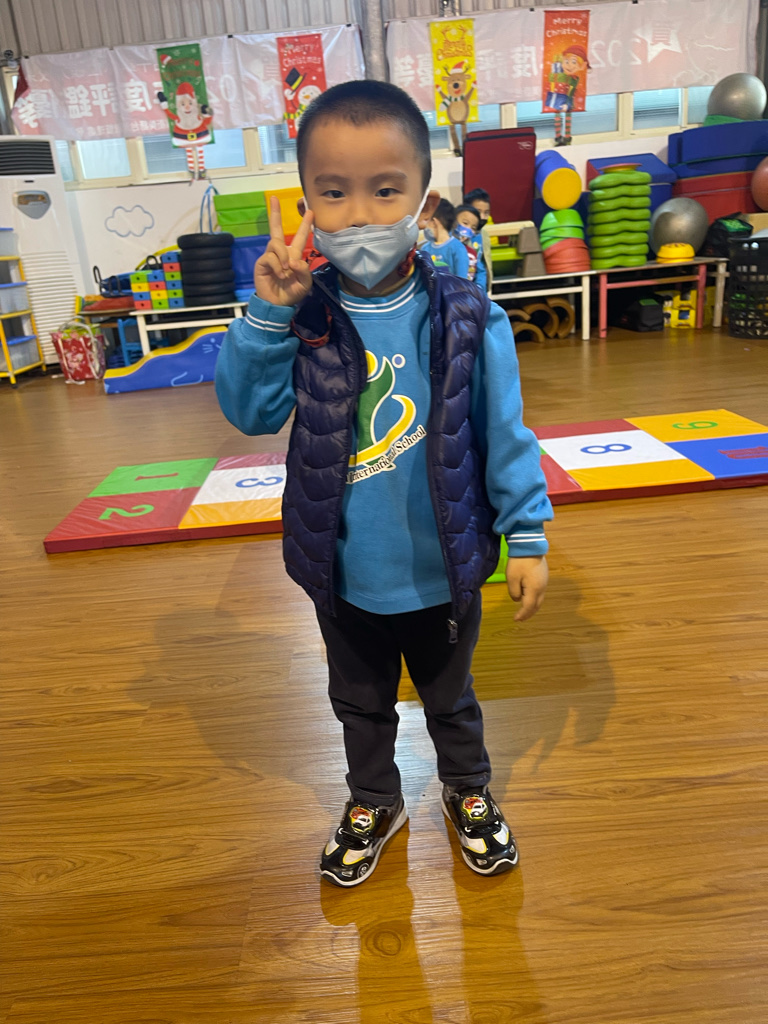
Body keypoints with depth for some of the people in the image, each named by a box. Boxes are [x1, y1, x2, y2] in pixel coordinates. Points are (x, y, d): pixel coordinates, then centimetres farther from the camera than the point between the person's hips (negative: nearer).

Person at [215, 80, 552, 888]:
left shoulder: (464, 318, -14)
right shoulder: (303, 314, -10)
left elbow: (503, 433, -8)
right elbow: (249, 411, -13)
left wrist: (527, 535, -7)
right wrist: (266, 315, -22)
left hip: (442, 568, -1)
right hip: (345, 573, 2)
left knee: (450, 694, 25)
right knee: (360, 703, 25)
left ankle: (468, 791, 54)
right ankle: (373, 802, 53)